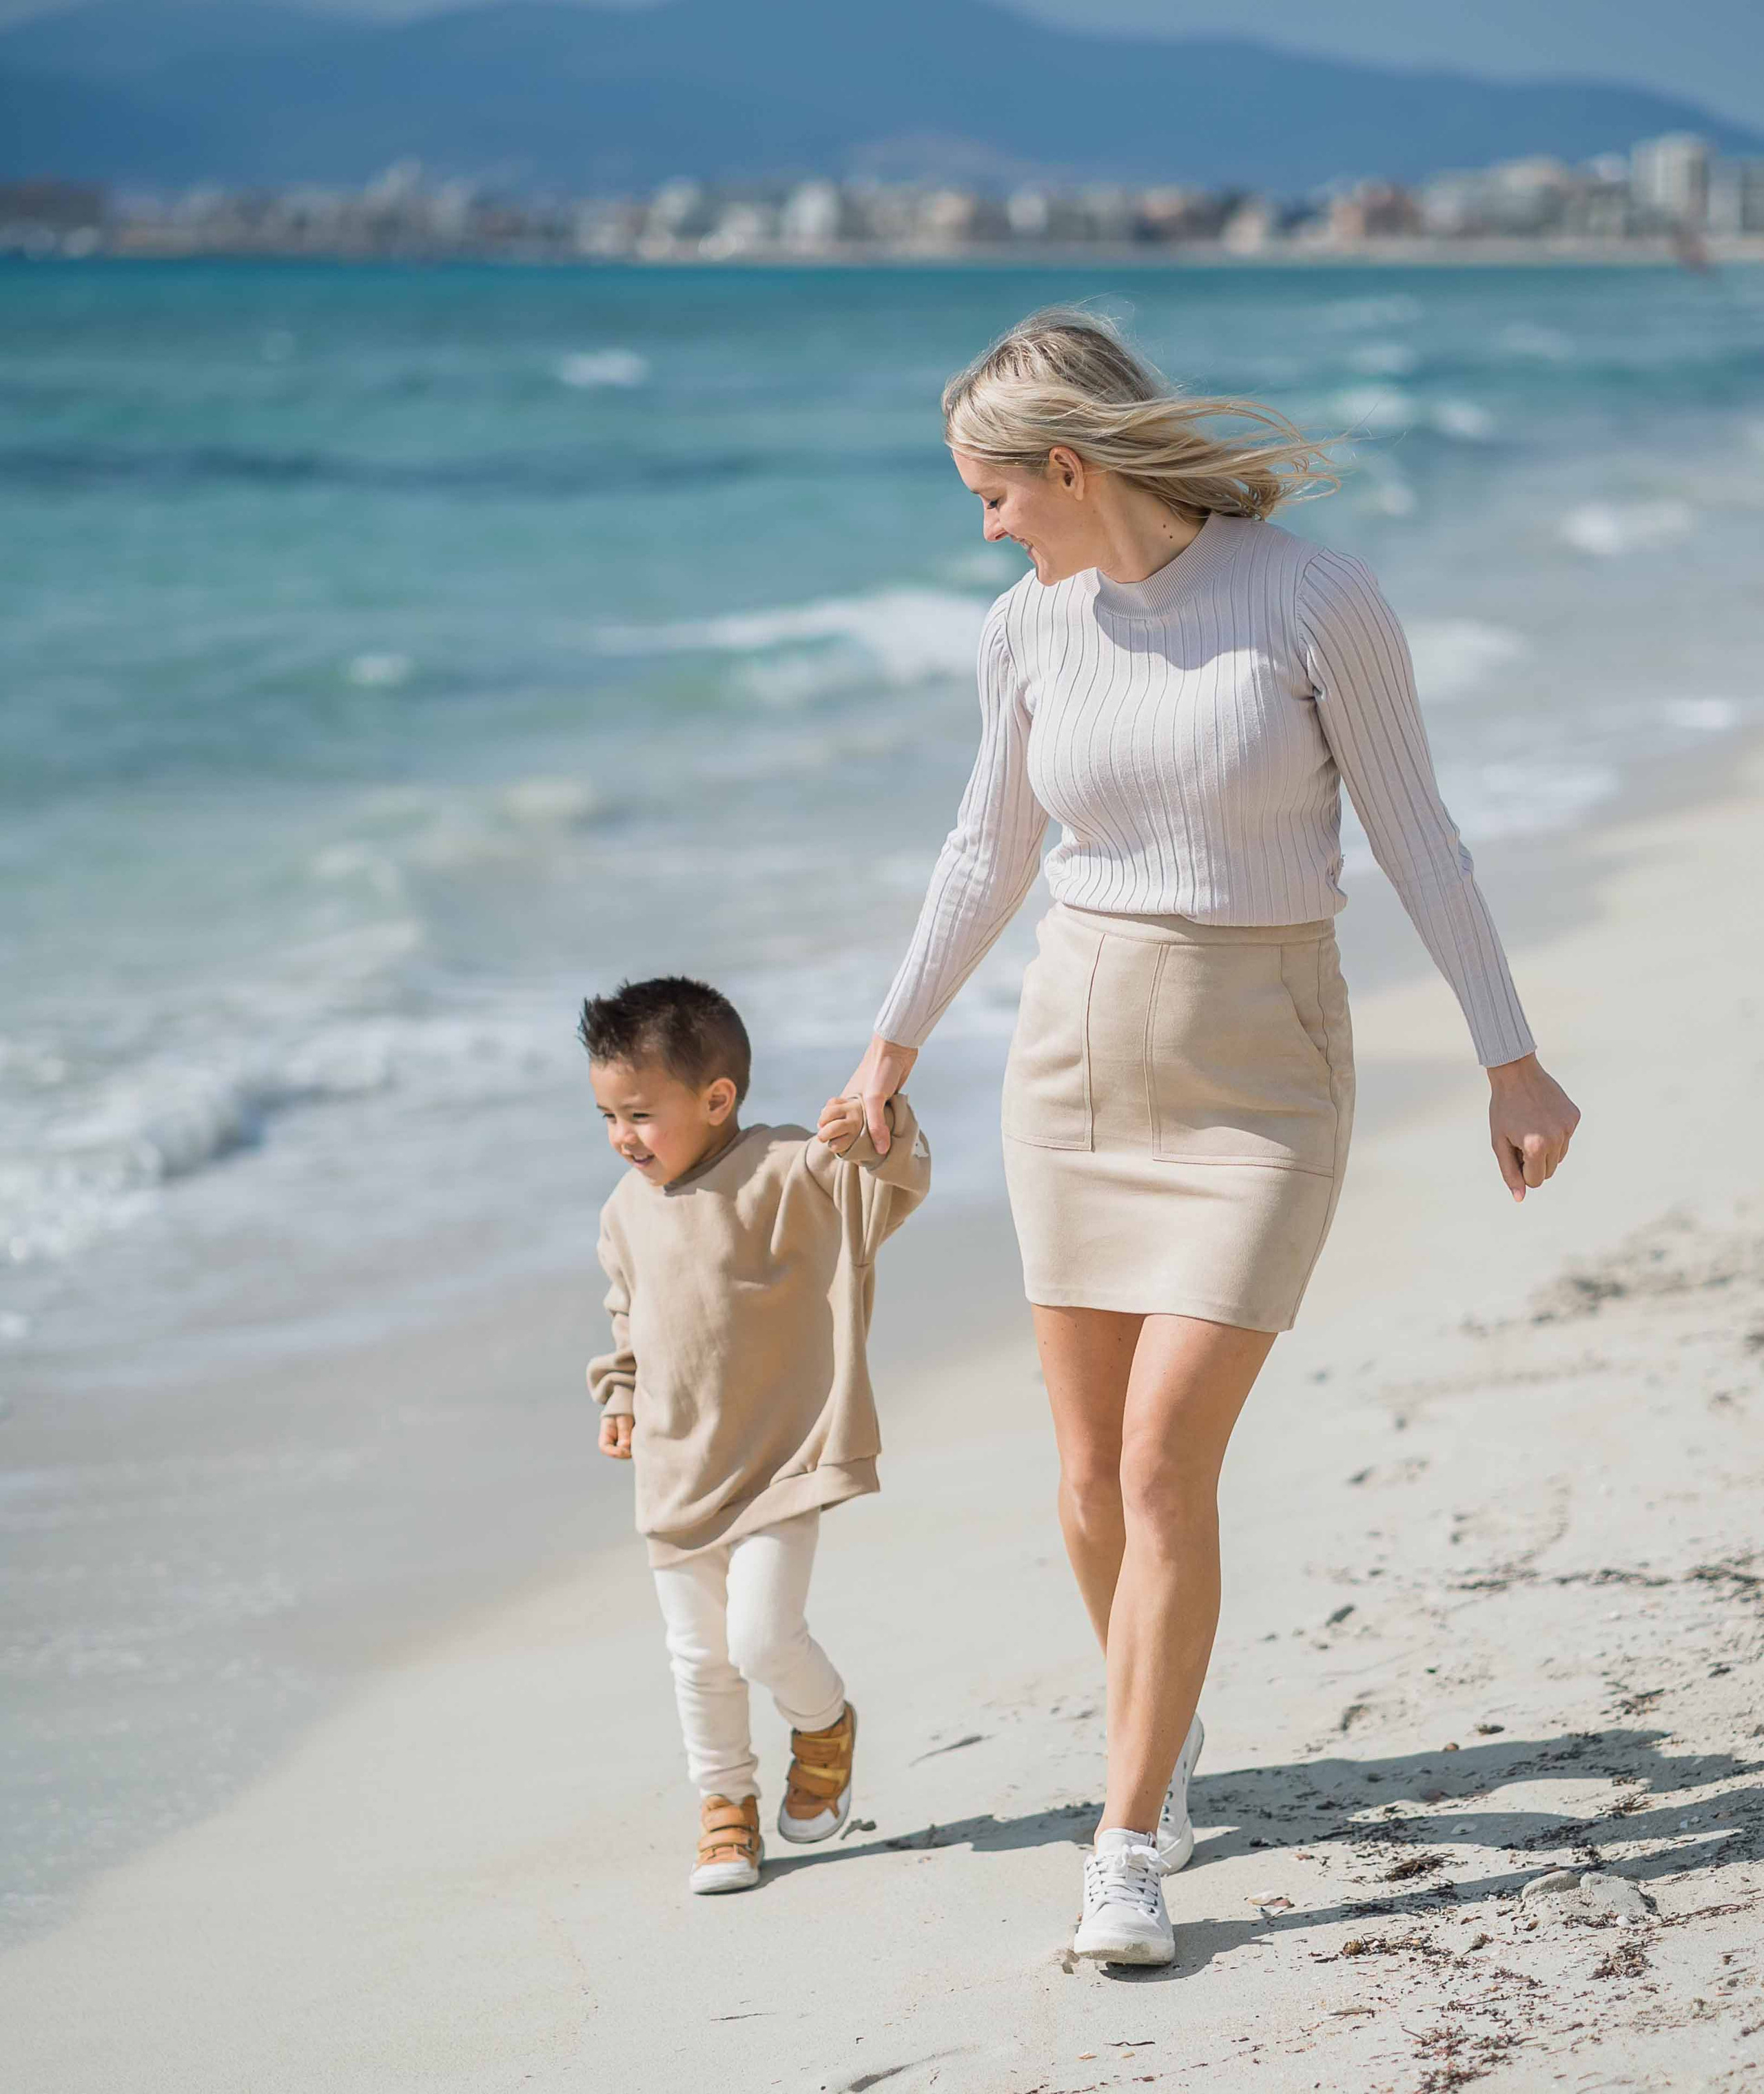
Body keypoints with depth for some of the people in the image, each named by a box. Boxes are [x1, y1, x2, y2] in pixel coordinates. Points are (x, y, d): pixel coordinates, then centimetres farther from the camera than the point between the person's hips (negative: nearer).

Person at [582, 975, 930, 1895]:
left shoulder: (785, 1174, -13)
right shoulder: (627, 1209, 7)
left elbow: (895, 1184, -25)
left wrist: (871, 1135, -44)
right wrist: (620, 1395, 17)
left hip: (779, 1460, -6)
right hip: (676, 1472, 6)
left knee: (763, 1638, -12)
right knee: (698, 1655, 10)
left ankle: (826, 1728, 20)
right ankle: (724, 1803, 26)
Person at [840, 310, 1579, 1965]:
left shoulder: (1315, 599, -14)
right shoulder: (1029, 627, 0)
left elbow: (1413, 833, -6)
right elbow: (989, 853, 14)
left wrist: (1510, 1062, -4)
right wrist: (893, 1042, 23)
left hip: (1259, 1079, -4)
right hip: (1078, 1058, 4)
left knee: (1165, 1465, -11)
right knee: (1093, 1472, 8)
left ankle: (1128, 1849, 2)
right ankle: (1160, 1726, 36)